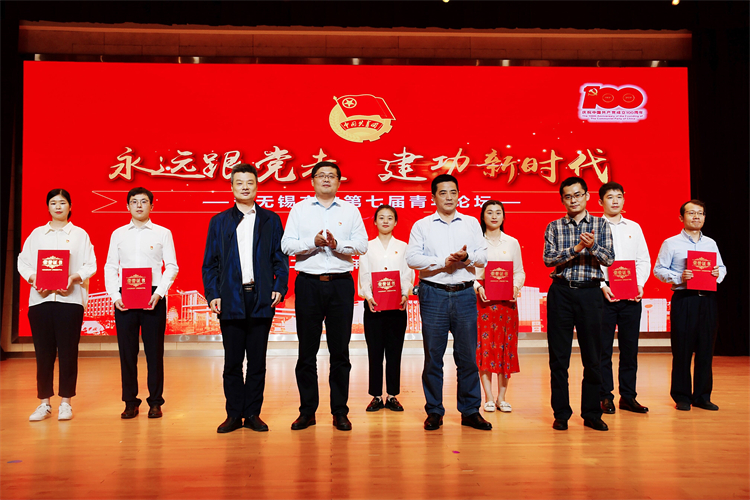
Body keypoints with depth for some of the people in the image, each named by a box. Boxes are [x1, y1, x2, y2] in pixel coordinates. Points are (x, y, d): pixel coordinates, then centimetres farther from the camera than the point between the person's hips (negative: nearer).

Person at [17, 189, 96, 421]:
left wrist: (74, 278, -15)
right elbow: (23, 261, 8)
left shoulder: (80, 234, 8)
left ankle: (66, 402, 10)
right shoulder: (37, 234, 14)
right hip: (40, 298, 2)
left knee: (68, 352, 0)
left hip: (70, 298, -2)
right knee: (43, 352, 4)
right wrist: (33, 278, -10)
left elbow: (90, 265, 2)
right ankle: (44, 403, 14)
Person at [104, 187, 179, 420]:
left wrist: (159, 293, -11)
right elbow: (110, 267, 10)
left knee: (154, 350, 1)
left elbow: (172, 266, 1)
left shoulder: (162, 233, 6)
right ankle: (130, 402, 15)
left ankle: (155, 402, 11)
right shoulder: (118, 234, 12)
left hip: (153, 296, -2)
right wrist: (114, 295, -3)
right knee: (127, 350, 4)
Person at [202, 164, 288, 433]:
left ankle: (253, 413, 15)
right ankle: (234, 414, 15)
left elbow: (280, 258, 7)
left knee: (257, 360, 5)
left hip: (261, 299, 0)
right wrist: (212, 295, -3)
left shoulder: (271, 220, 10)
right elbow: (210, 263, 8)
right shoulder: (219, 221, 12)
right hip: (231, 299, 1)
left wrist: (279, 288, -6)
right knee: (232, 361, 5)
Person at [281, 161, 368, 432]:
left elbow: (362, 244, 2)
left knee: (340, 350, 3)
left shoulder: (350, 210, 11)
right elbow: (287, 245, 2)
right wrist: (313, 242, -13)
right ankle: (307, 411, 15)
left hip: (340, 284, 0)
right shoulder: (299, 209, 11)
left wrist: (337, 244, -14)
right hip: (308, 284, 0)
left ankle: (340, 411, 13)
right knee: (307, 350, 4)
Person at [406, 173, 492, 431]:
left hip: (464, 293, 2)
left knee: (467, 355, 4)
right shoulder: (421, 225, 7)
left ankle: (470, 411, 15)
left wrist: (466, 258, -11)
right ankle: (434, 412, 13)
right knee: (433, 356, 2)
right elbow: (412, 258, -4)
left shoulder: (471, 223, 14)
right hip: (433, 294, -1)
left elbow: (483, 257, 10)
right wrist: (444, 262, -12)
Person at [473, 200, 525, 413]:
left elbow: (520, 272, 11)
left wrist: (516, 287, -8)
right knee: (484, 346, -4)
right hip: (482, 299, -2)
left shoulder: (512, 242, 11)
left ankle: (502, 397, 12)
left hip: (506, 300, 2)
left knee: (506, 346, 2)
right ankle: (489, 398, 5)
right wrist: (477, 287, -14)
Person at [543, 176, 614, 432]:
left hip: (590, 293, 0)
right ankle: (561, 414, 13)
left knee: (592, 355, 5)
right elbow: (548, 259, -4)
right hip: (560, 292, 0)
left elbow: (609, 259, -2)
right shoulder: (554, 227, 8)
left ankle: (592, 413, 17)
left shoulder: (601, 225, 8)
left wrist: (592, 246, -21)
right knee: (559, 356, 2)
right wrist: (576, 248, -16)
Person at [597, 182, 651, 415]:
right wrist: (603, 287, -14)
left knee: (630, 346, 6)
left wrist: (640, 285, -3)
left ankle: (628, 397, 15)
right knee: (603, 346, 0)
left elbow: (644, 260, 12)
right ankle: (605, 397, 9)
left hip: (632, 295, 3)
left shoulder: (634, 228, 14)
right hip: (604, 292, -3)